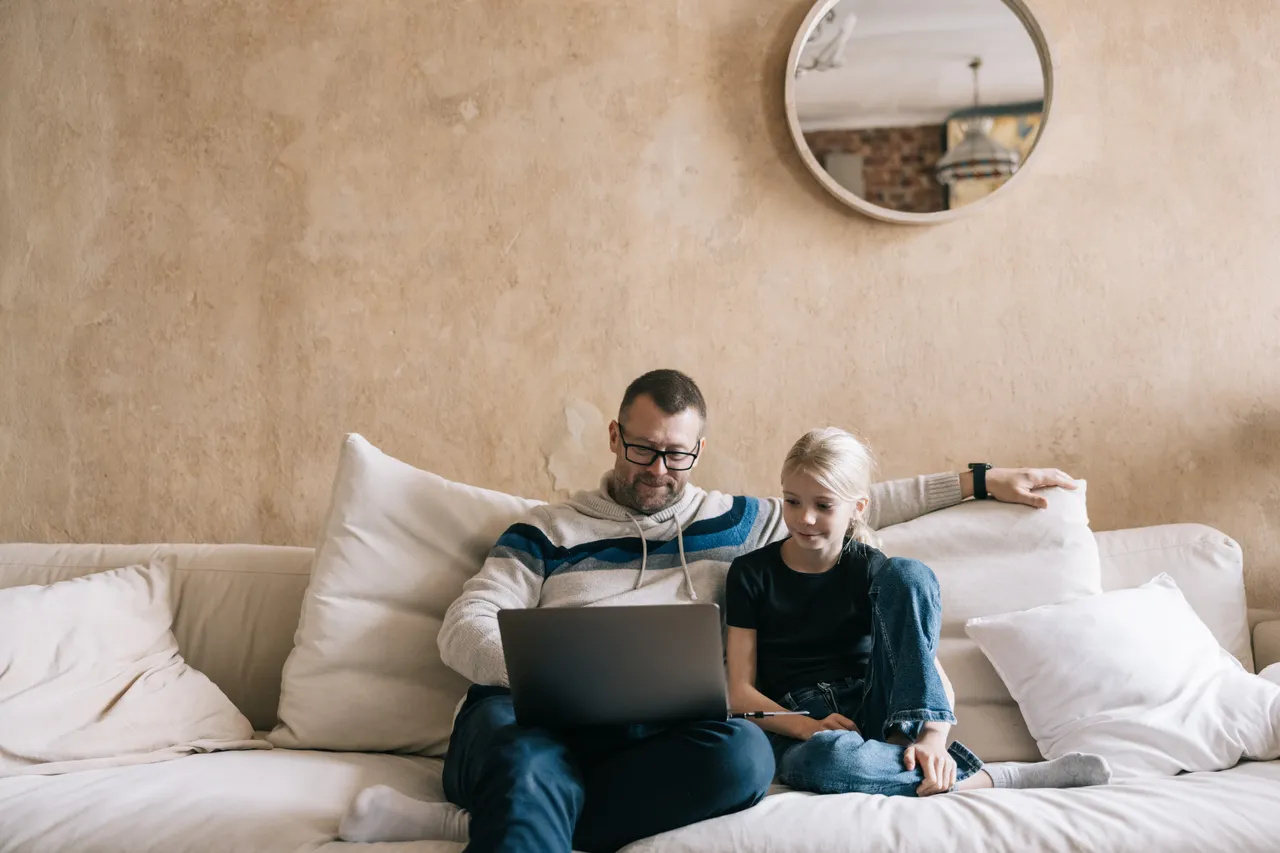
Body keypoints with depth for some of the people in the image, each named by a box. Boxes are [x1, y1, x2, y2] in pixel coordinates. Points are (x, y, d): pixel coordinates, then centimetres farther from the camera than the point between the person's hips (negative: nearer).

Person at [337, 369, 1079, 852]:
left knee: (745, 754, -33)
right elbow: (463, 629, 6)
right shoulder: (549, 531, 16)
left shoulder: (732, 525, 23)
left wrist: (979, 481, 28)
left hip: (645, 732, 2)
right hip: (523, 714, -2)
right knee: (532, 771, -39)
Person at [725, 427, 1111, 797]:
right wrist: (806, 726, -21)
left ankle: (904, 739, -28)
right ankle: (993, 778, -27)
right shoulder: (750, 573, 3)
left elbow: (939, 681, -6)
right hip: (795, 726, -1)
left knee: (907, 575, -17)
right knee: (827, 757, -43)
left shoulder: (871, 569, 2)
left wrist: (932, 737, -28)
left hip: (873, 714, 1)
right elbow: (740, 692, -2)